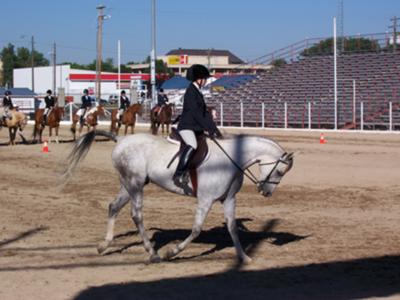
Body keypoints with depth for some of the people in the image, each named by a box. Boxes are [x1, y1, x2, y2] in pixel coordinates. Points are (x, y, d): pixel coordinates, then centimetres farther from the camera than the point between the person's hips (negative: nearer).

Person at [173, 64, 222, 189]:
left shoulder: (198, 92, 17)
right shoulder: (191, 92, -12)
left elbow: (205, 113, 16)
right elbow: (195, 113, -19)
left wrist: (214, 129, 7)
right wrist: (209, 129, -19)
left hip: (196, 128, 10)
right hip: (186, 127, -10)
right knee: (192, 146, -35)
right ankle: (178, 175, -36)